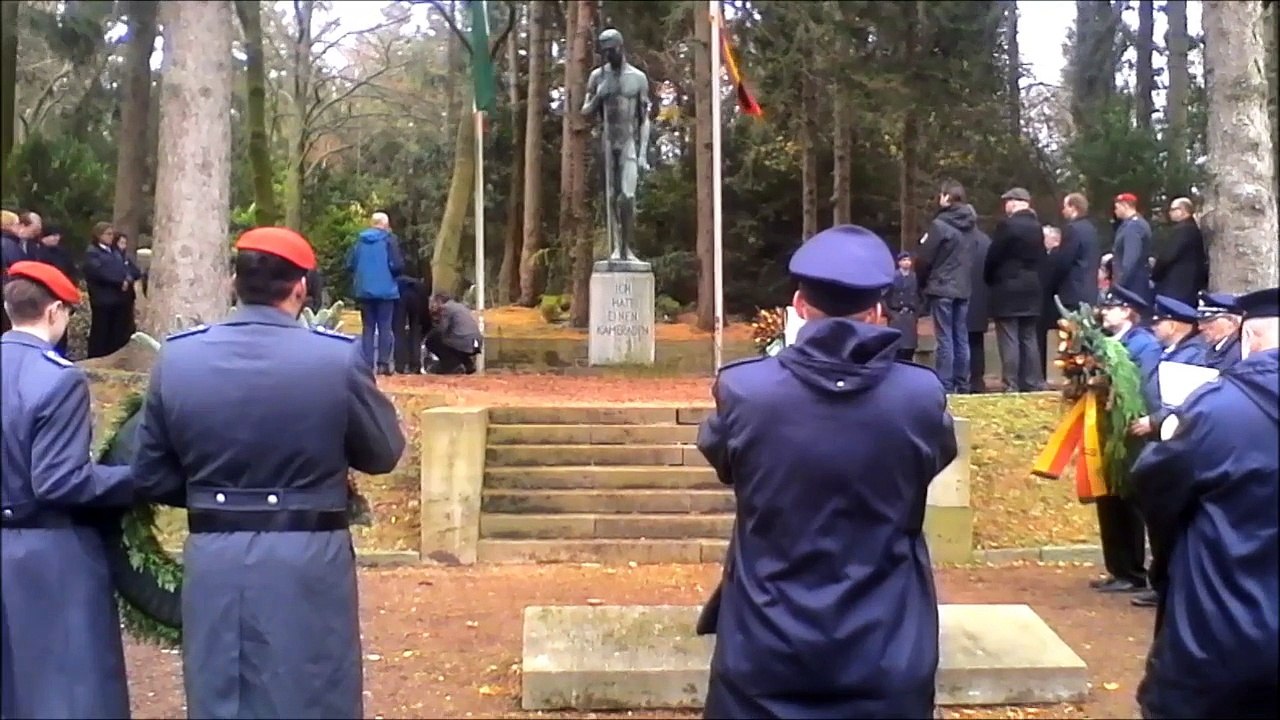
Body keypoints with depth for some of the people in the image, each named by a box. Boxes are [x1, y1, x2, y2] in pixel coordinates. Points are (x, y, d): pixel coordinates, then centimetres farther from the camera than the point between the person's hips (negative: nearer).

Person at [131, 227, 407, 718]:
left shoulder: (176, 356, -3)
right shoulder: (338, 356, -12)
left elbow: (152, 476, 5)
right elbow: (383, 454, 1)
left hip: (212, 561, 3)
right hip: (307, 561, -3)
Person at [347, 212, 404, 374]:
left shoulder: (360, 240, 7)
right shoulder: (389, 239, -5)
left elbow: (349, 264, 4)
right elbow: (397, 265, -14)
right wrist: (393, 274, 7)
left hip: (364, 290, 3)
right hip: (385, 290, -3)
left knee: (367, 327, 10)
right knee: (384, 327, 1)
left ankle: (367, 364, 4)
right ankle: (383, 364, -5)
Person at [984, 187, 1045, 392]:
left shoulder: (1007, 225, -13)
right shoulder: (1037, 227, 9)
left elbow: (993, 256, -9)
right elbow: (1040, 257, 12)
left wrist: (988, 280, 6)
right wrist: (1032, 278, 17)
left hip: (1007, 289, -7)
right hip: (1031, 290, 7)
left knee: (1009, 340, -6)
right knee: (1029, 339, 12)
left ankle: (1011, 386, -8)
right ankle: (1033, 383, 13)